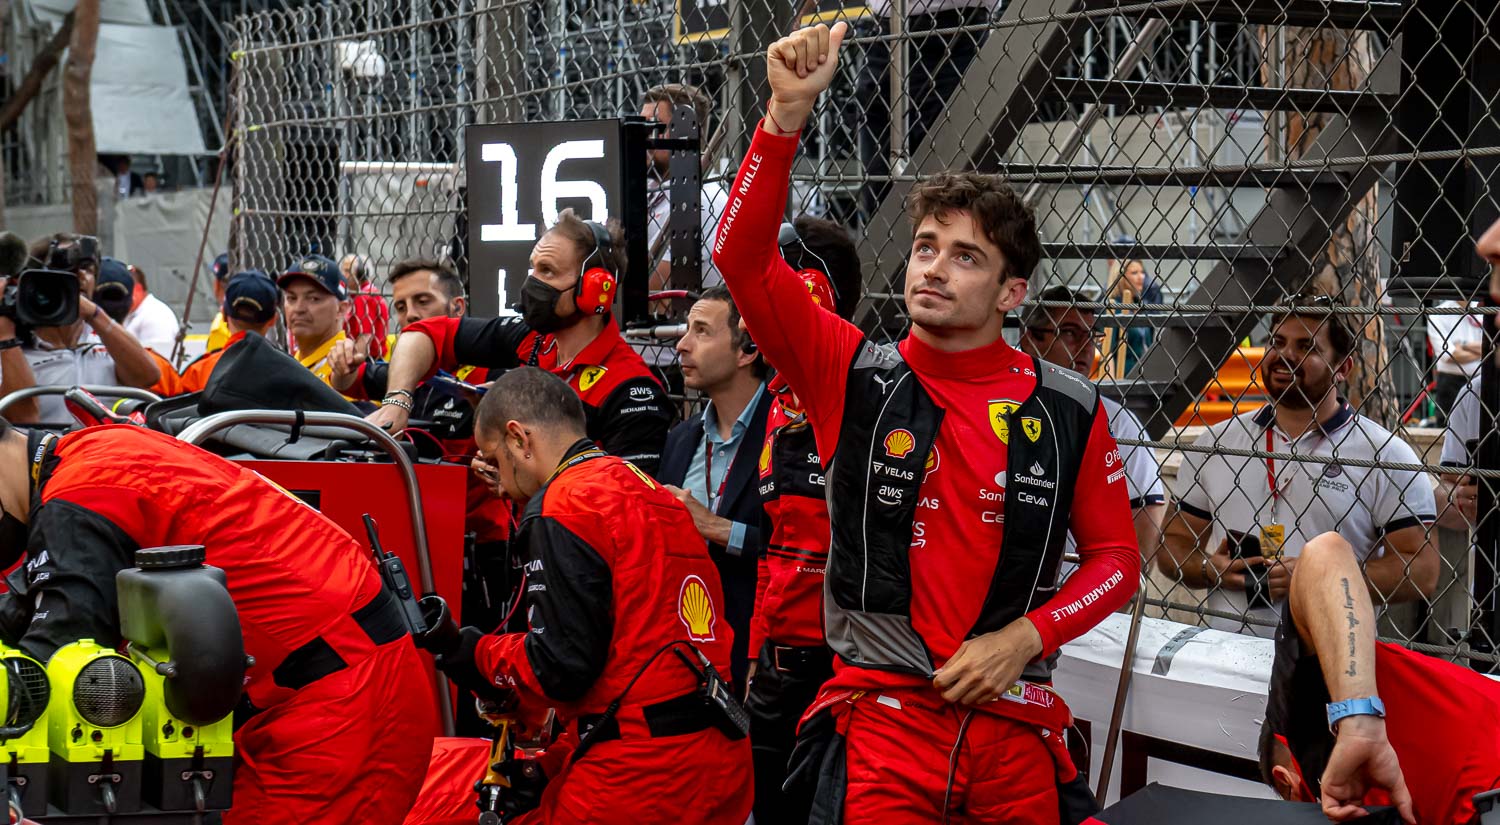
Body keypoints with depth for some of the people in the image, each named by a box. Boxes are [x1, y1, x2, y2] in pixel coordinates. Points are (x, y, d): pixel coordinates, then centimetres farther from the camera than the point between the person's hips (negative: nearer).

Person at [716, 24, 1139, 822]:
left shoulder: (1068, 409, 2)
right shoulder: (856, 378, -1)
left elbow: (1115, 555, 8)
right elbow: (743, 257, -12)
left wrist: (1025, 637, -8)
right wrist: (787, 113, -21)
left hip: (1014, 728, 1)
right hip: (881, 718, -1)